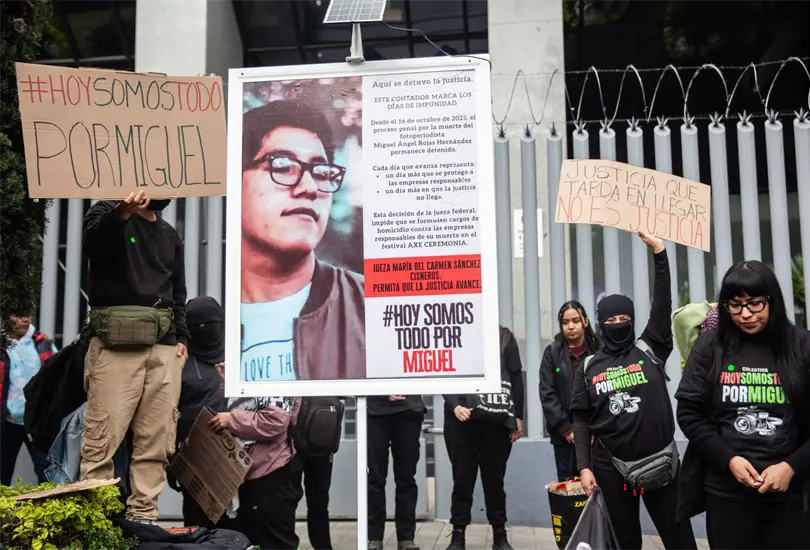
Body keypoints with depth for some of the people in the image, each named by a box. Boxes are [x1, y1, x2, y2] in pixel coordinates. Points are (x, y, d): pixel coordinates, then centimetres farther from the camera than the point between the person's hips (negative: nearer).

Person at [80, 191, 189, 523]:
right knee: (103, 438, -8)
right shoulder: (109, 213, 5)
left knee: (157, 441, 3)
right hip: (116, 343, -5)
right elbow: (93, 241, -19)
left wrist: (181, 337, 9)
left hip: (164, 347, 5)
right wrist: (121, 212, -40)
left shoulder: (171, 236, 22)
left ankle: (143, 517, 10)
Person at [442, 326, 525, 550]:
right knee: (462, 478, 5)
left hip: (497, 419, 1)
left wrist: (518, 416, 3)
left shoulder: (504, 336, 8)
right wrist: (454, 406, -13)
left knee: (494, 478, 10)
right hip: (461, 419, 0)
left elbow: (515, 378, 7)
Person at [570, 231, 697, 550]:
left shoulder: (650, 351, 2)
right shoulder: (589, 367, 5)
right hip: (611, 468, 1)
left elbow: (662, 305, -8)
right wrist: (584, 467, -3)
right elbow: (581, 419, 5)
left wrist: (659, 252, -16)